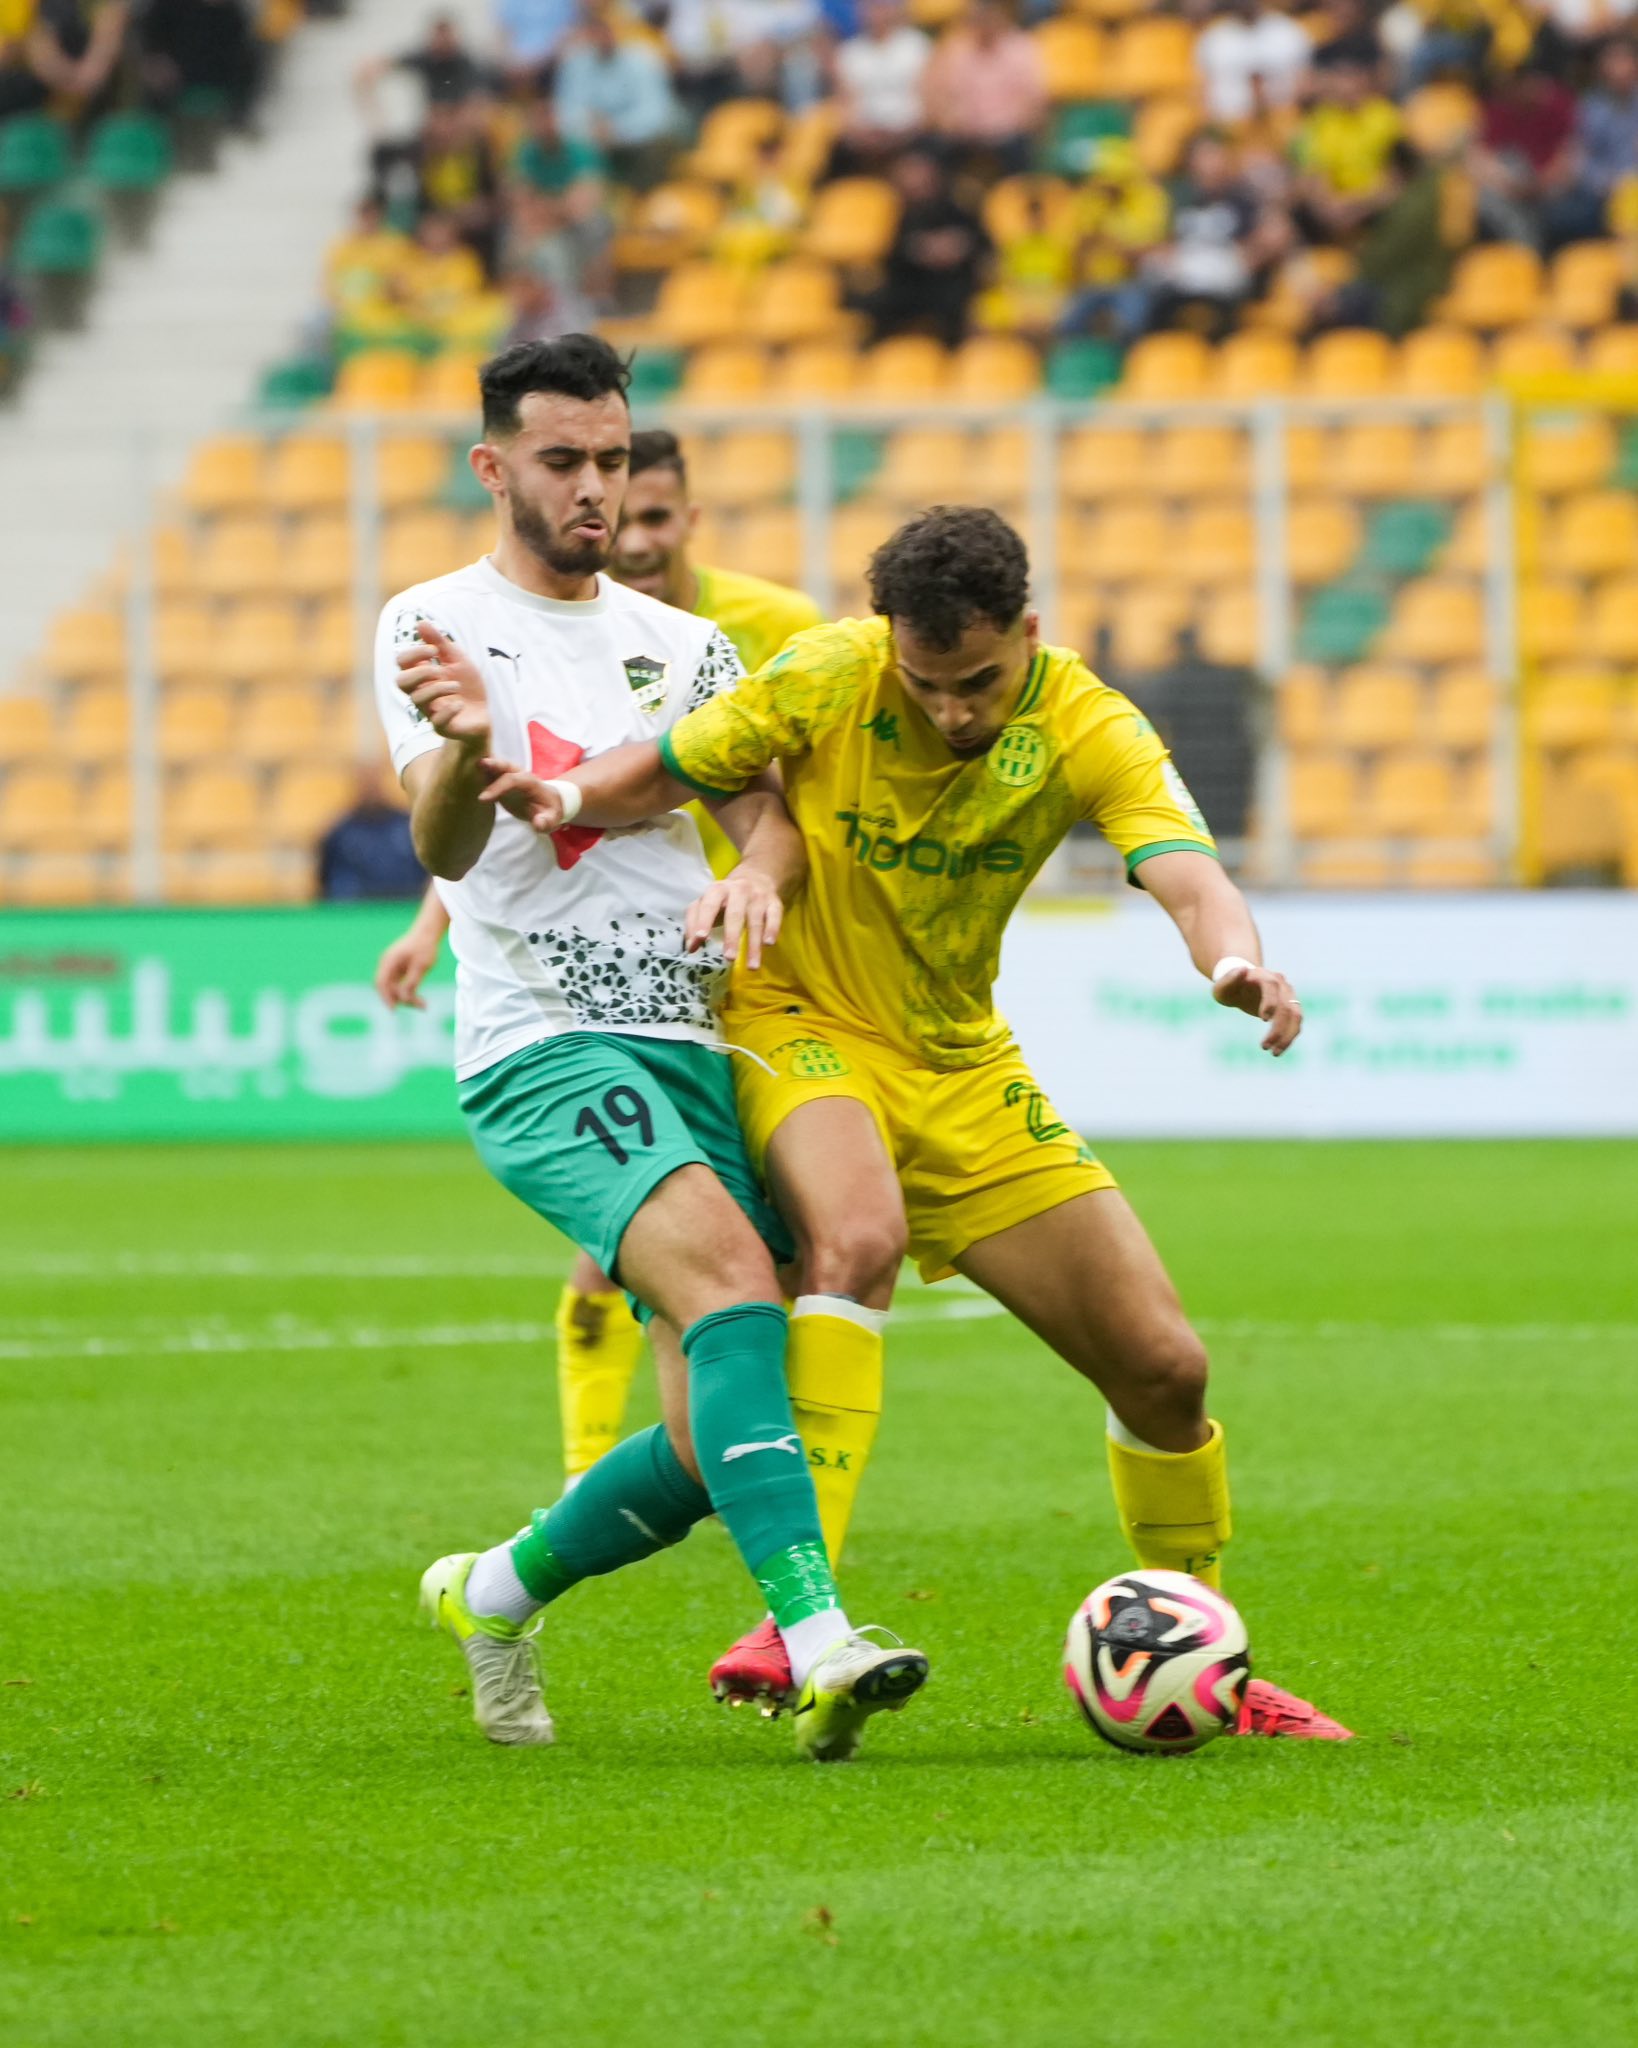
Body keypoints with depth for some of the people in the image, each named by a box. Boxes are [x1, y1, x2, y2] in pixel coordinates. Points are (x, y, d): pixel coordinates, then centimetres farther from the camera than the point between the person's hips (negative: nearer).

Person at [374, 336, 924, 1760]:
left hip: (705, 1042, 6)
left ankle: (498, 1592, 27)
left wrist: (759, 870, -19)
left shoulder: (683, 646, 19)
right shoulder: (436, 627, 2)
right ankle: (818, 1637, -44)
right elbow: (442, 848, -12)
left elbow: (768, 802, 6)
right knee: (725, 1268, -32)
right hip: (546, 1049, -6)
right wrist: (465, 751, -36)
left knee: (721, 1447, 0)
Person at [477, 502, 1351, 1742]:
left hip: (961, 1065, 4)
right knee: (858, 1236, -38)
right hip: (799, 1026, -4)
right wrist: (570, 795, -27)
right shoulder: (825, 681, -18)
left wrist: (1238, 963, -53)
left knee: (1164, 1367, 1)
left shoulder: (1087, 732, -15)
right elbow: (668, 775, -5)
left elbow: (1187, 873, -31)